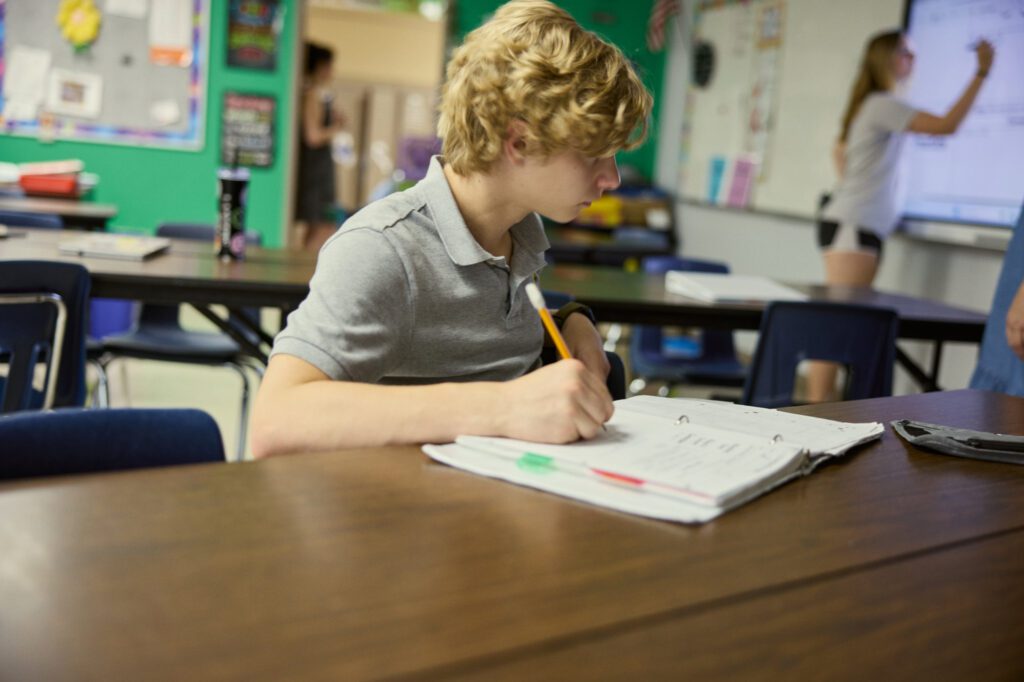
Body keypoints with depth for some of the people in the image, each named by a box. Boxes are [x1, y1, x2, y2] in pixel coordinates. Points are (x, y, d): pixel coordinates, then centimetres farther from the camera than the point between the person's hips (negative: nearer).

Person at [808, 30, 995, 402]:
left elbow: (839, 150, 35)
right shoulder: (883, 104, -11)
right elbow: (947, 125, -18)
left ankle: (819, 402, 10)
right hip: (852, 226, -10)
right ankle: (818, 405, -18)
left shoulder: (875, 104, 20)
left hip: (863, 225, 10)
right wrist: (981, 73, -15)